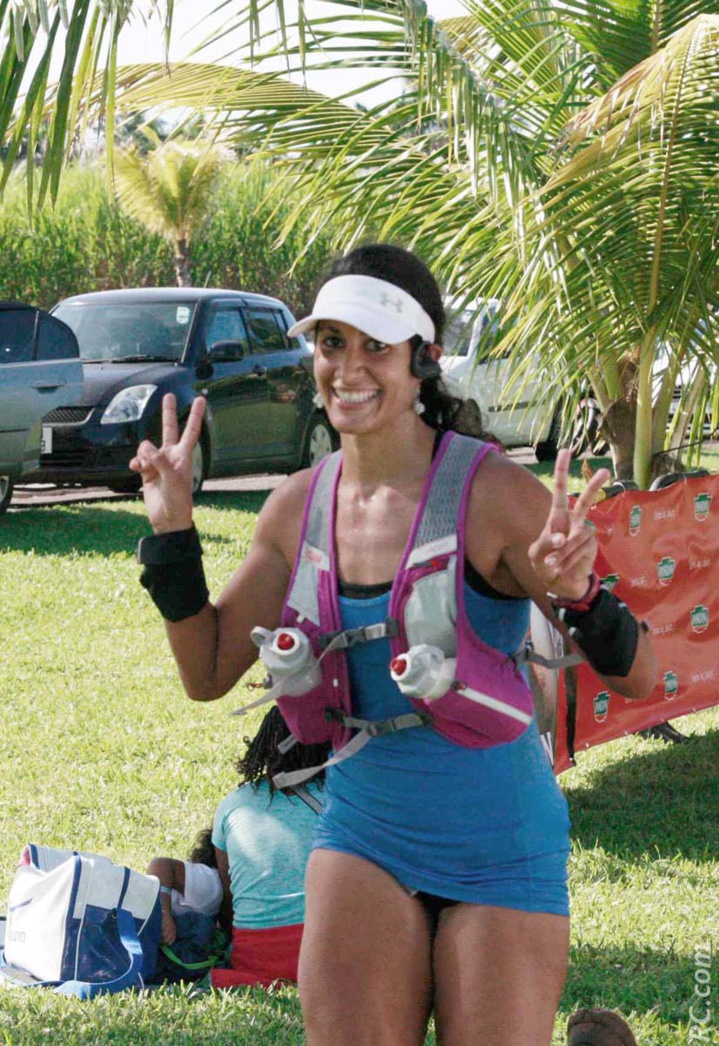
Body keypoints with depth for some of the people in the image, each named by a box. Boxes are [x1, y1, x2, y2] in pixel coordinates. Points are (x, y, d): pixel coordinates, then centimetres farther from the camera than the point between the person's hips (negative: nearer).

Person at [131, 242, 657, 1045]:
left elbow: (637, 679, -12)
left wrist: (577, 599, -33)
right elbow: (209, 672, 10)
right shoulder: (300, 506, 1)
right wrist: (173, 529, 0)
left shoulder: (491, 493, -14)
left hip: (500, 845, -3)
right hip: (364, 826, 4)